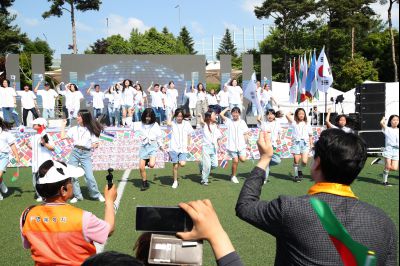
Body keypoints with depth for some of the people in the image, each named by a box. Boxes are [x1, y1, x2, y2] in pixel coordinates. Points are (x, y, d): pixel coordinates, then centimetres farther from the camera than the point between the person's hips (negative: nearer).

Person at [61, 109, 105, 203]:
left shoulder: (91, 130, 5)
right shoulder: (74, 129, 13)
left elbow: (96, 143, 4)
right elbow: (63, 136, 8)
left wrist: (94, 145, -18)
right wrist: (64, 125, 14)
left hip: (86, 154, -3)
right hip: (75, 152, 3)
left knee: (89, 176, -10)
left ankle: (97, 195, 7)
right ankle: (77, 195, 16)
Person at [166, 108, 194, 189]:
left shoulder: (186, 124, 4)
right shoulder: (173, 123, -2)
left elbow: (189, 135, 15)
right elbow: (168, 123, -26)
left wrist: (188, 144, 7)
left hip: (183, 148, 1)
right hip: (174, 148, -1)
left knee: (182, 164, -17)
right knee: (175, 166, 3)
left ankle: (178, 162, 18)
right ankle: (175, 182, 20)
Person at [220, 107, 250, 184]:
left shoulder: (242, 122, 7)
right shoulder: (229, 121, 5)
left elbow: (246, 134, 7)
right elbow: (221, 114, -7)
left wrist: (247, 144, 4)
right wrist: (227, 109, 9)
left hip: (241, 145, 1)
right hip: (232, 145, -1)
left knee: (243, 159, -14)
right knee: (235, 161, -1)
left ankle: (239, 156, 21)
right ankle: (233, 176, 17)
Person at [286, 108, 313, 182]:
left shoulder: (307, 125, 15)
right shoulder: (294, 123, 6)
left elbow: (310, 135, 16)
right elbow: (287, 115, -10)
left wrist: (311, 145, 9)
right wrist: (291, 112, 9)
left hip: (305, 143, 1)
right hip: (296, 142, -1)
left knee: (304, 161, -9)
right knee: (296, 160, -3)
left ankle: (299, 170, 21)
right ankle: (296, 175, 13)